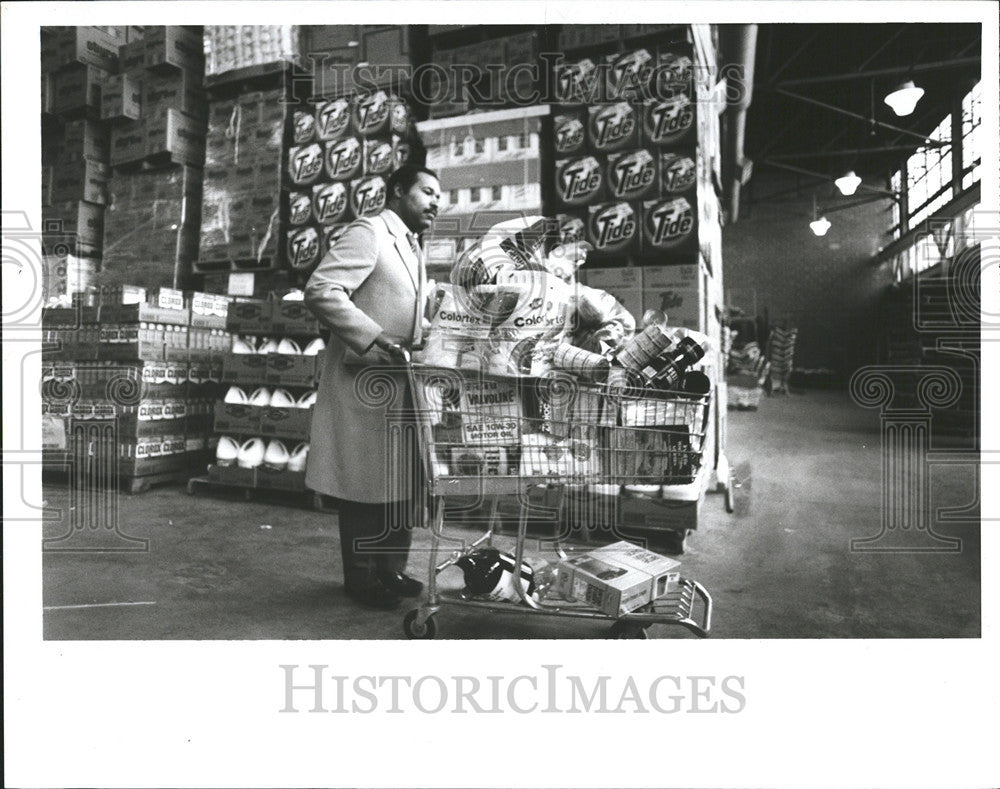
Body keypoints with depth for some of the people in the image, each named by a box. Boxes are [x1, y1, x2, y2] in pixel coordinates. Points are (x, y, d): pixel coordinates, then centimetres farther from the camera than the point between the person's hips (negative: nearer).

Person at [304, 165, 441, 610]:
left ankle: (389, 571, 25)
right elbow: (321, 290, -19)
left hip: (399, 384, 9)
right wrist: (370, 336, -25)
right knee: (367, 485, 1)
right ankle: (362, 580, 16)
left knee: (403, 484, 12)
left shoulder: (410, 246, 21)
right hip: (366, 383, -9)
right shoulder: (369, 232, -7)